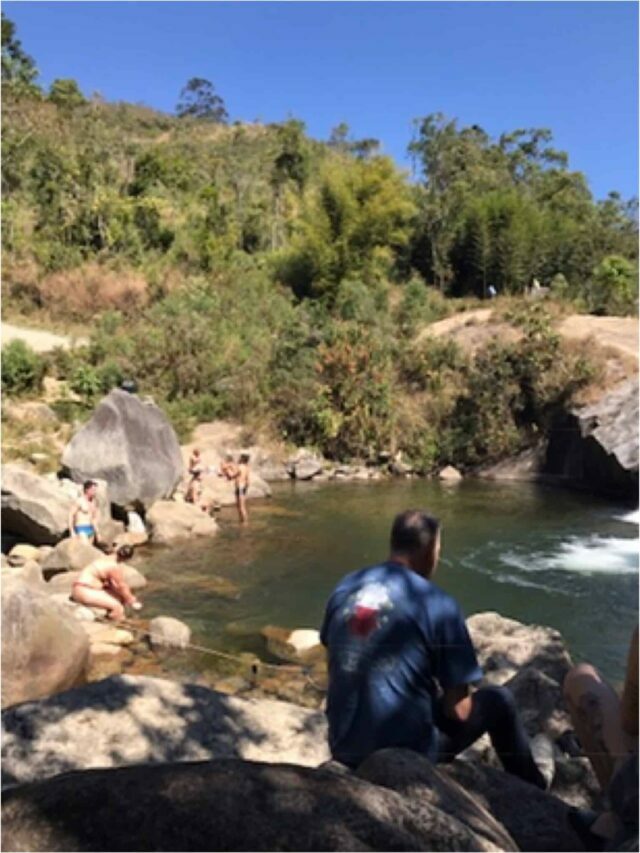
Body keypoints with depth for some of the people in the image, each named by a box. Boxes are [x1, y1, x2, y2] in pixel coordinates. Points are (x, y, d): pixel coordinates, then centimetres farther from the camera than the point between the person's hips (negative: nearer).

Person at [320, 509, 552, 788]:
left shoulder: (344, 588, -1)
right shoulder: (438, 605, -15)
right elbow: (458, 710, -11)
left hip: (344, 750, 5)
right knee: (498, 700, 17)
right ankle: (533, 783, 42)